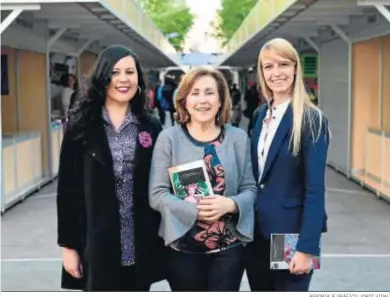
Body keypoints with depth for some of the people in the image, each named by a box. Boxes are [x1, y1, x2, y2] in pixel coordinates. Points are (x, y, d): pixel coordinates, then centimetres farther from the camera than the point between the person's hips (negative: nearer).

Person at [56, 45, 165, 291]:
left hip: (141, 246, 2)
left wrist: (165, 237, 3)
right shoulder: (81, 126, -1)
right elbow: (67, 189, -1)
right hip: (97, 246, -2)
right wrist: (68, 245, -4)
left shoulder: (151, 127, 5)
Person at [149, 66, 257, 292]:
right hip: (182, 246, -1)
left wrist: (231, 204, -17)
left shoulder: (239, 138, 3)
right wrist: (195, 210, -21)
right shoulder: (169, 138, -3)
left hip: (229, 246, 1)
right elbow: (157, 194, -7)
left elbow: (250, 188, 5)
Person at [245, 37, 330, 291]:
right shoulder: (261, 115, 6)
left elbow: (315, 189, -16)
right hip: (257, 231, 6)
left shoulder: (311, 120, -13)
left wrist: (307, 247, -19)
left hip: (290, 233, -6)